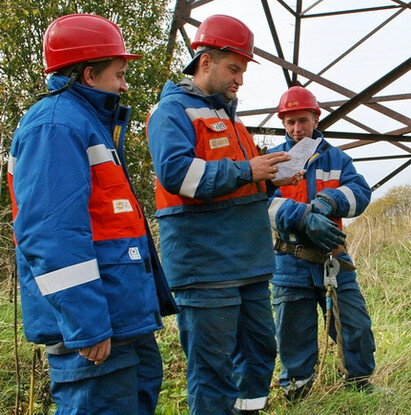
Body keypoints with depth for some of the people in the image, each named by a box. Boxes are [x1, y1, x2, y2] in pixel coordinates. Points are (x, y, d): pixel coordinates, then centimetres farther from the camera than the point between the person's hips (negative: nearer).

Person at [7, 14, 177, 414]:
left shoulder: (91, 123, 19)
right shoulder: (55, 125, -14)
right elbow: (53, 233, -24)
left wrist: (157, 295, 26)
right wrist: (86, 325, -27)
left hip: (124, 314, 11)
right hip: (94, 324, -11)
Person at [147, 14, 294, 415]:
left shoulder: (226, 115, 23)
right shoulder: (173, 111, -5)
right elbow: (176, 171, -22)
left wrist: (272, 174, 11)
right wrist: (245, 171, -18)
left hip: (249, 262, 9)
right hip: (205, 264, -9)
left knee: (259, 349, 13)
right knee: (213, 365, -4)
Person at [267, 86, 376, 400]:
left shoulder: (336, 158, 8)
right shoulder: (273, 159, 2)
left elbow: (361, 192, -6)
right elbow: (265, 203, -14)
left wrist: (328, 200, -27)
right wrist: (306, 218, -29)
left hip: (334, 260, 2)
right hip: (291, 265, -1)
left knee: (357, 327, 4)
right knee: (294, 336, 8)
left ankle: (361, 384, 25)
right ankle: (296, 390, 26)